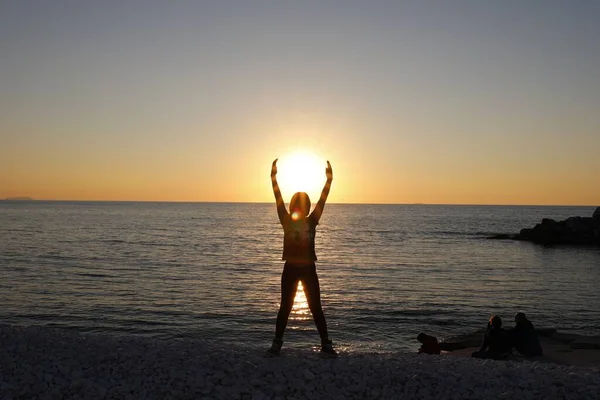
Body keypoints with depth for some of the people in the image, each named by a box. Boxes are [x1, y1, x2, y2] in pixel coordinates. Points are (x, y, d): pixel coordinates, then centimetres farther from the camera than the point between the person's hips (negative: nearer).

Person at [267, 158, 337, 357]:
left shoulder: (312, 221, 2)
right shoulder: (286, 220, 0)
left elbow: (323, 199, -4)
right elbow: (278, 198, -9)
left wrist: (329, 180, -11)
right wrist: (274, 178, -16)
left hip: (308, 269, 1)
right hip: (290, 269, -1)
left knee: (316, 308, 5)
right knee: (285, 307, 6)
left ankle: (326, 344, 13)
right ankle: (277, 343, 17)